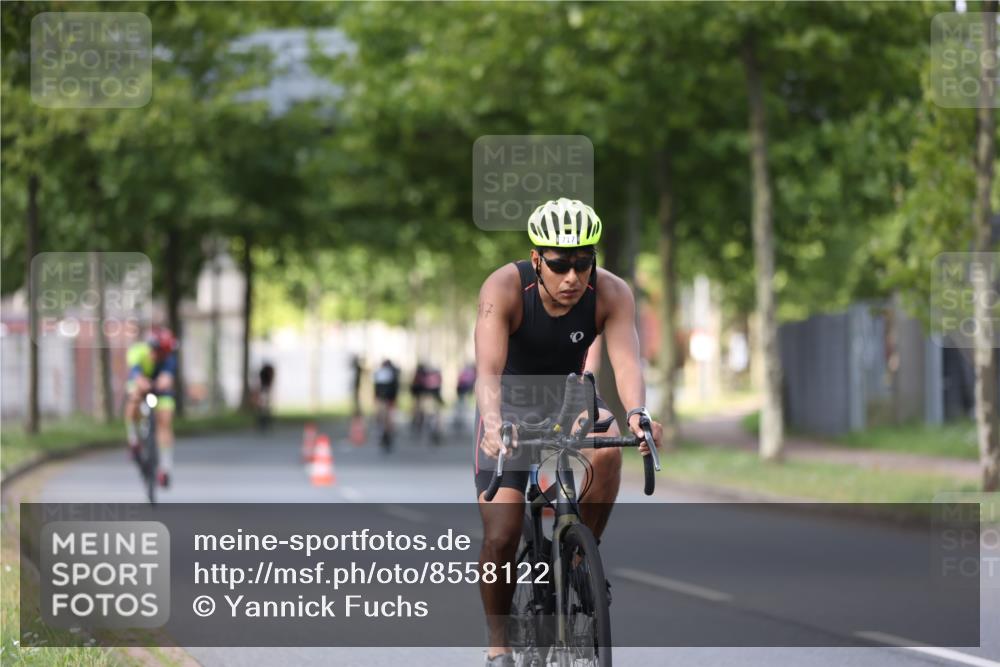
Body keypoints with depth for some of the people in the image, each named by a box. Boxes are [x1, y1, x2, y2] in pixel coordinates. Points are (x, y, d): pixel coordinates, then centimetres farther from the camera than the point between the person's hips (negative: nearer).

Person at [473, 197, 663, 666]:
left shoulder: (611, 294, -23)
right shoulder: (505, 288, -29)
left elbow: (626, 360, -36)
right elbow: (488, 368, -40)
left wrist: (636, 414, -57)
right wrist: (494, 423, -59)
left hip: (570, 402, 2)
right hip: (512, 408, -1)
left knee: (607, 450, -33)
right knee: (501, 538, -13)